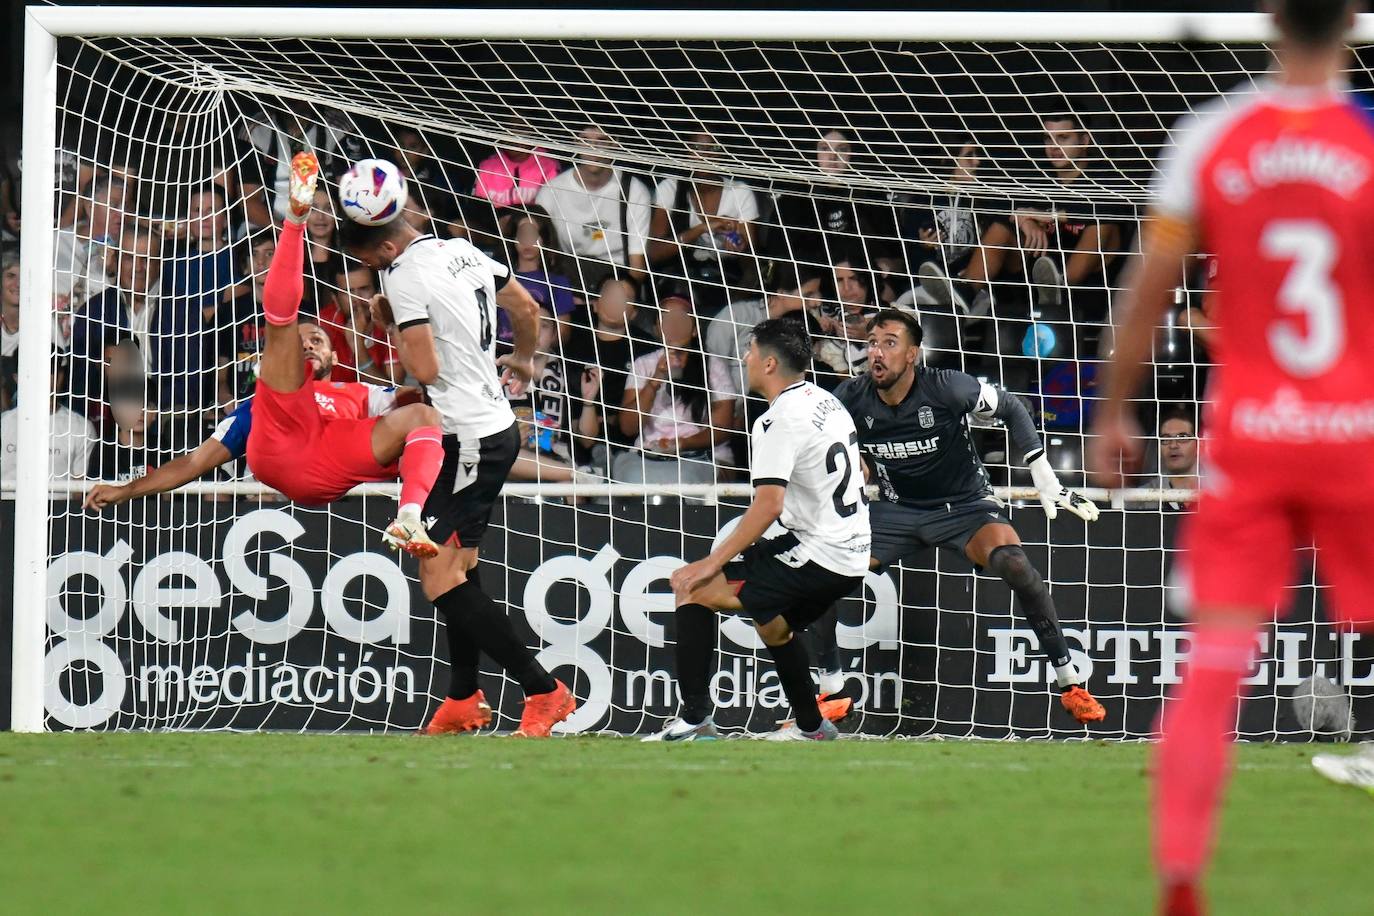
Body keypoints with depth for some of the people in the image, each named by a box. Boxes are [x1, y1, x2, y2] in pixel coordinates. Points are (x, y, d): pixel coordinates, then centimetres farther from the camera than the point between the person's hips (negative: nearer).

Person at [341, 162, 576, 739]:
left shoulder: (403, 276, -16)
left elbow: (426, 369, -22)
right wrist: (523, 360, 42)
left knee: (440, 579, -10)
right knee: (459, 567, 16)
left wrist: (390, 325, -5)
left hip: (469, 440, -10)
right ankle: (464, 701, 20)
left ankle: (543, 691, -13)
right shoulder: (464, 252, 10)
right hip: (497, 427, 10)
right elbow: (527, 309, 23)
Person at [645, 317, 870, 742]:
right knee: (772, 624, 34)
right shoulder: (827, 401, 12)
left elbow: (769, 505, -26)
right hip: (852, 557, 10)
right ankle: (811, 729, 42)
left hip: (815, 555, -10)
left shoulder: (780, 420, -17)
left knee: (693, 589, -8)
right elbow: (858, 471, 26)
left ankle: (694, 718, -11)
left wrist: (711, 563, -24)